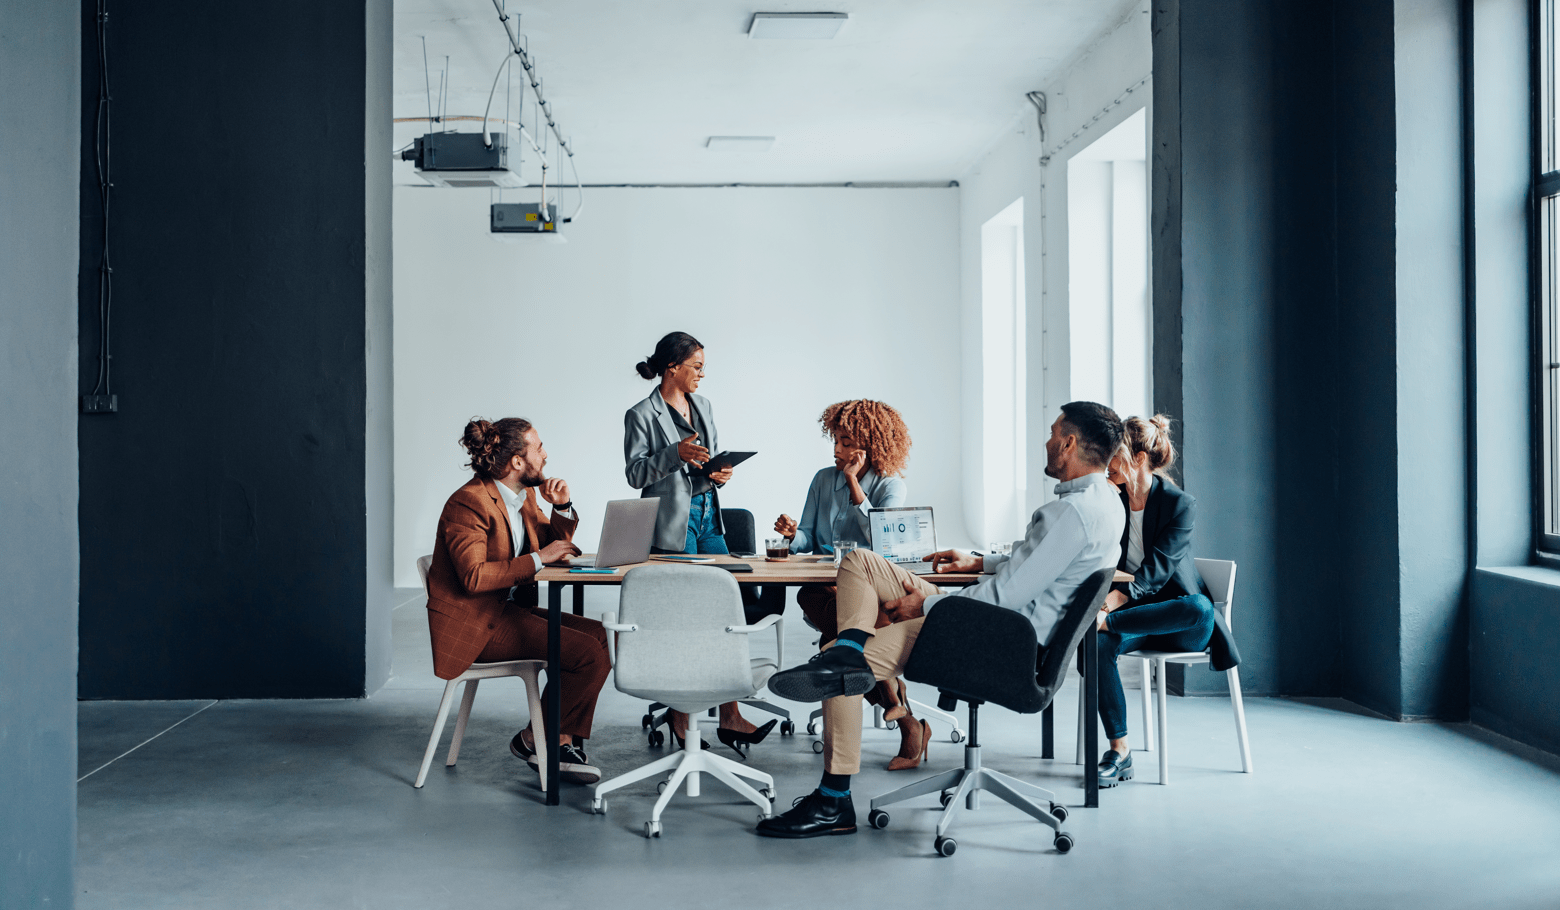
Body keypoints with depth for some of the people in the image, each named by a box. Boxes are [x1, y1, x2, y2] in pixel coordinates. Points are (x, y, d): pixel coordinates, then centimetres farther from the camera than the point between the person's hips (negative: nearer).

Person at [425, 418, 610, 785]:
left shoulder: (525, 495, 11)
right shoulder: (468, 503, -17)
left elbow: (556, 543, 20)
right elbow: (474, 576, -25)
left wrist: (562, 507, 1)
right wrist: (538, 559, -21)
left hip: (509, 609, 9)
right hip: (474, 624, -9)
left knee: (597, 633, -8)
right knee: (591, 655, -20)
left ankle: (563, 741, -3)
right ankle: (533, 739, -2)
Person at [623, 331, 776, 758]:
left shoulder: (702, 406, 14)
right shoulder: (641, 415, -5)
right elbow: (635, 473, -8)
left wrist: (721, 472, -1)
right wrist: (675, 454, -22)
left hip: (708, 515, 6)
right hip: (672, 523, -6)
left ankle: (729, 717, 0)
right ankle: (679, 717, 10)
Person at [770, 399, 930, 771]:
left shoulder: (891, 486, 4)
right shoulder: (823, 479, 14)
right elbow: (807, 541, 12)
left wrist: (853, 482, -10)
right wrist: (793, 533, -13)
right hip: (824, 589, 3)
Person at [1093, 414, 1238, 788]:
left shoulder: (1180, 504, -8)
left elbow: (1158, 568, -21)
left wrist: (1117, 599, -33)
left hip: (1175, 621, -4)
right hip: (1133, 617, 4)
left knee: (1201, 609, -40)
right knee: (1098, 645, -30)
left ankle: (1105, 623, -36)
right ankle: (1119, 751, -25)